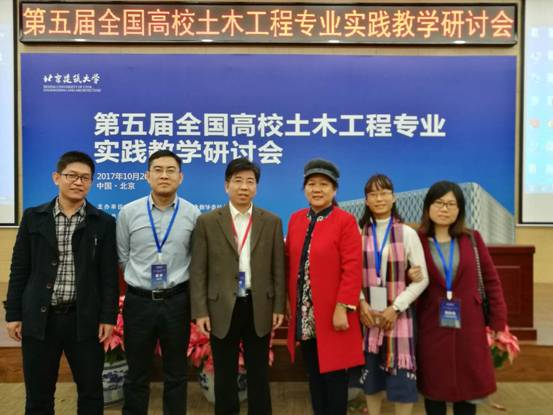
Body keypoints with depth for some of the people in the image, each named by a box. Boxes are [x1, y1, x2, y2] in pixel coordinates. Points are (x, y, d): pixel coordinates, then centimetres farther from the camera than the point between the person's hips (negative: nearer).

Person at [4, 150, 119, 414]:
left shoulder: (104, 223, 0)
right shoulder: (33, 217, 3)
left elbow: (109, 274, -1)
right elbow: (19, 269, 5)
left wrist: (108, 317, -4)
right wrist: (13, 313, 2)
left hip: (84, 319, -1)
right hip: (38, 318, 1)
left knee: (91, 391, 10)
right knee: (38, 393, 13)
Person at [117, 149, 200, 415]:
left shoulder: (193, 214, -5)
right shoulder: (128, 213, -3)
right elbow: (122, 257, 7)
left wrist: (178, 282, 7)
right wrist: (141, 281, 10)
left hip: (177, 301, 0)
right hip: (138, 301, 1)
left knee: (176, 375, 15)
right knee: (137, 375, 15)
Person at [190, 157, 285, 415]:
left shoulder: (272, 222, 3)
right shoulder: (207, 221, -1)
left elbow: (278, 268, 4)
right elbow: (198, 271, -2)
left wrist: (279, 307, -1)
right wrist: (200, 311, -7)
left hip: (259, 308, 1)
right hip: (222, 309, -1)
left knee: (259, 374, 13)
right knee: (225, 375, 13)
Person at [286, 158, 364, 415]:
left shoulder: (345, 221, -10)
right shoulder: (295, 219, 7)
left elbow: (352, 269, -14)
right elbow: (290, 263, 11)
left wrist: (343, 308, -18)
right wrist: (288, 301, 7)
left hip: (332, 314, -5)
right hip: (304, 315, 5)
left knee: (334, 374, 7)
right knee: (313, 374, 16)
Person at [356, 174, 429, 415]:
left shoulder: (407, 233, -2)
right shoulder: (357, 233, 3)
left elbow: (422, 279, -3)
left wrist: (396, 307, -10)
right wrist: (361, 303, -9)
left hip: (397, 313, -1)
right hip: (367, 313, 2)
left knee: (401, 374, -1)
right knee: (370, 371, 11)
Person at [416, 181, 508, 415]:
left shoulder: (472, 239, 1)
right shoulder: (417, 240, -3)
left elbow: (491, 281, 4)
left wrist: (498, 324, 1)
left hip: (468, 327, 1)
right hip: (432, 328, -1)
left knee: (468, 387, 11)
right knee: (433, 388, 9)